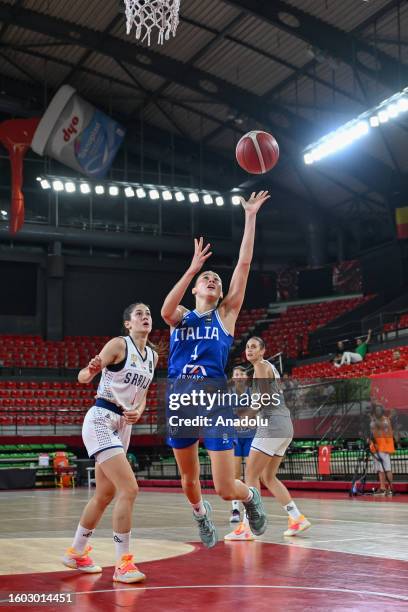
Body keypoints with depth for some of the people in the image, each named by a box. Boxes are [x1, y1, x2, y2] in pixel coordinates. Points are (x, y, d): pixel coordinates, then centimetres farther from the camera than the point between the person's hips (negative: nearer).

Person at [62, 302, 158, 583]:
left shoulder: (153, 356, 11)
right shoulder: (119, 344, -10)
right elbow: (83, 376, -14)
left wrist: (138, 411, 0)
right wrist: (90, 370, -37)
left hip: (124, 426, 8)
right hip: (101, 421, -8)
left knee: (104, 495, 16)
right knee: (129, 489, -19)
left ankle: (76, 552, 34)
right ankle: (123, 563, -12)